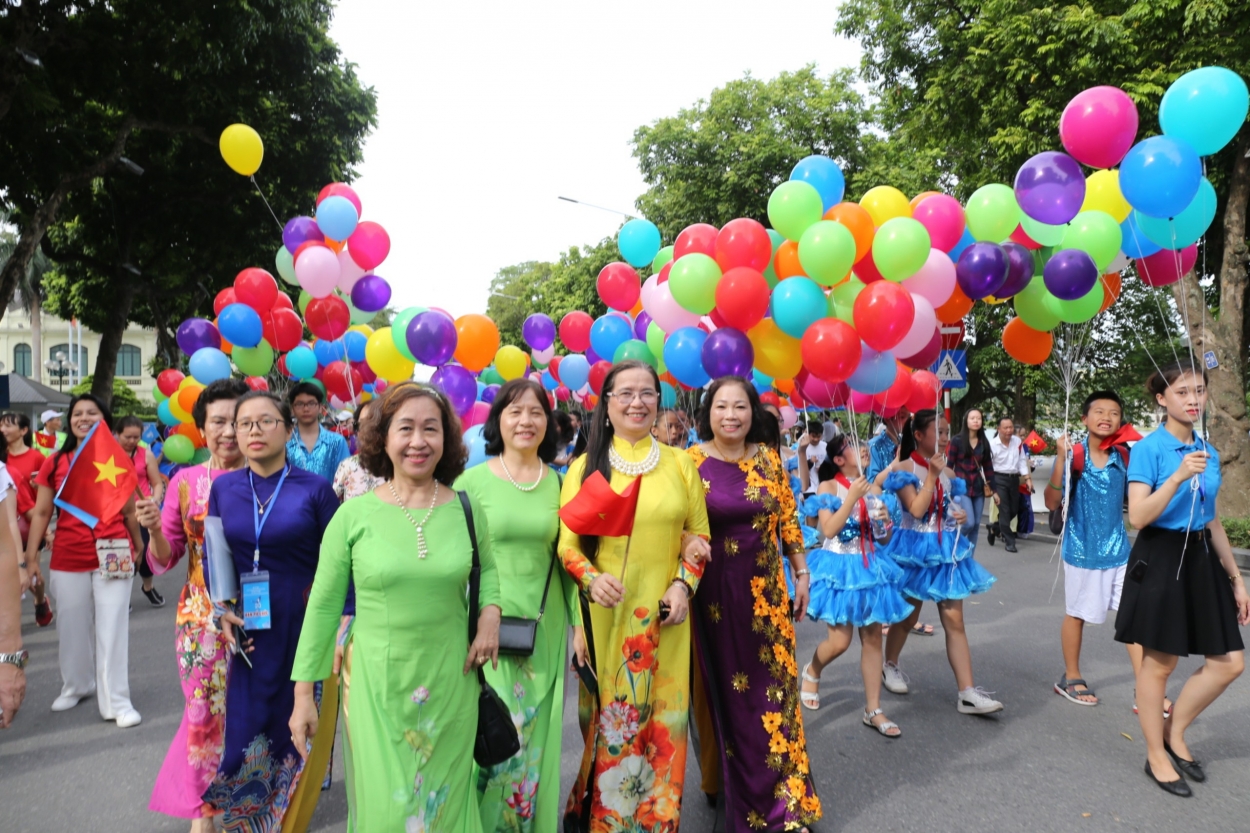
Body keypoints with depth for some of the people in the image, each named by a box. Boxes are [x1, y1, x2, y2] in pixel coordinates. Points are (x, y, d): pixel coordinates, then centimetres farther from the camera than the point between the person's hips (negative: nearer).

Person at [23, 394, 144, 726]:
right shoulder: (55, 463, 3)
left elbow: (130, 511, 7)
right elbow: (41, 513, 4)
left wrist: (139, 547, 13)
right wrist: (31, 556, 0)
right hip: (67, 561, 2)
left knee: (112, 629, 0)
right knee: (73, 627, 15)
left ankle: (116, 701, 9)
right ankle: (75, 686, 37)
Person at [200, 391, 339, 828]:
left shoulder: (315, 489, -5)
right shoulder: (223, 487, 5)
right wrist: (223, 612, -2)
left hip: (303, 628, -2)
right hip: (248, 631, 3)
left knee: (296, 732, 7)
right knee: (244, 734, 5)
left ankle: (290, 816, 31)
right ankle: (246, 819, 32)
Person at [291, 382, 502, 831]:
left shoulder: (467, 509, -3)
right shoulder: (354, 514, -7)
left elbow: (487, 567, 16)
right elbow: (323, 605, -1)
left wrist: (490, 614, -3)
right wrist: (304, 691, 0)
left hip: (450, 683, 2)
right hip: (376, 681, -1)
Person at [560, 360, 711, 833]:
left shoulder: (680, 463, 5)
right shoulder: (585, 466, 1)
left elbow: (698, 534, 9)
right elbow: (567, 544, 0)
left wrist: (684, 583, -5)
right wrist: (591, 579, -17)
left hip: (663, 616, 1)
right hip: (606, 615, -1)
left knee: (662, 719, 7)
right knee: (607, 719, 6)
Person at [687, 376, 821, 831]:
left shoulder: (768, 459, 1)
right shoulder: (691, 462, -7)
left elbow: (787, 520, 7)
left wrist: (801, 575, 7)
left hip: (765, 590, 2)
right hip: (713, 593, -2)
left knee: (774, 685, 7)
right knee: (723, 689, 10)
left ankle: (784, 794, 23)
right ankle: (730, 784, 30)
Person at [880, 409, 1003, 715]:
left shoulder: (947, 471, 8)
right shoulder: (905, 468, -10)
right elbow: (916, 510, -21)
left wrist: (961, 516, -2)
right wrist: (932, 475, -20)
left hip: (947, 548, 5)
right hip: (916, 548, -5)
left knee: (955, 622, 0)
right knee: (907, 617, 10)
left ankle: (967, 692, 0)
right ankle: (889, 666, 34)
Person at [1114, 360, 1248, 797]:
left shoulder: (1209, 452, 9)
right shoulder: (1148, 448, -11)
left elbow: (1213, 521, 15)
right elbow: (1138, 517, -18)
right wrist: (1179, 476, -27)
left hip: (1201, 559, 7)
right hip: (1160, 560, -7)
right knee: (1159, 662, 3)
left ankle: (1175, 732, 27)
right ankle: (1156, 756, 20)